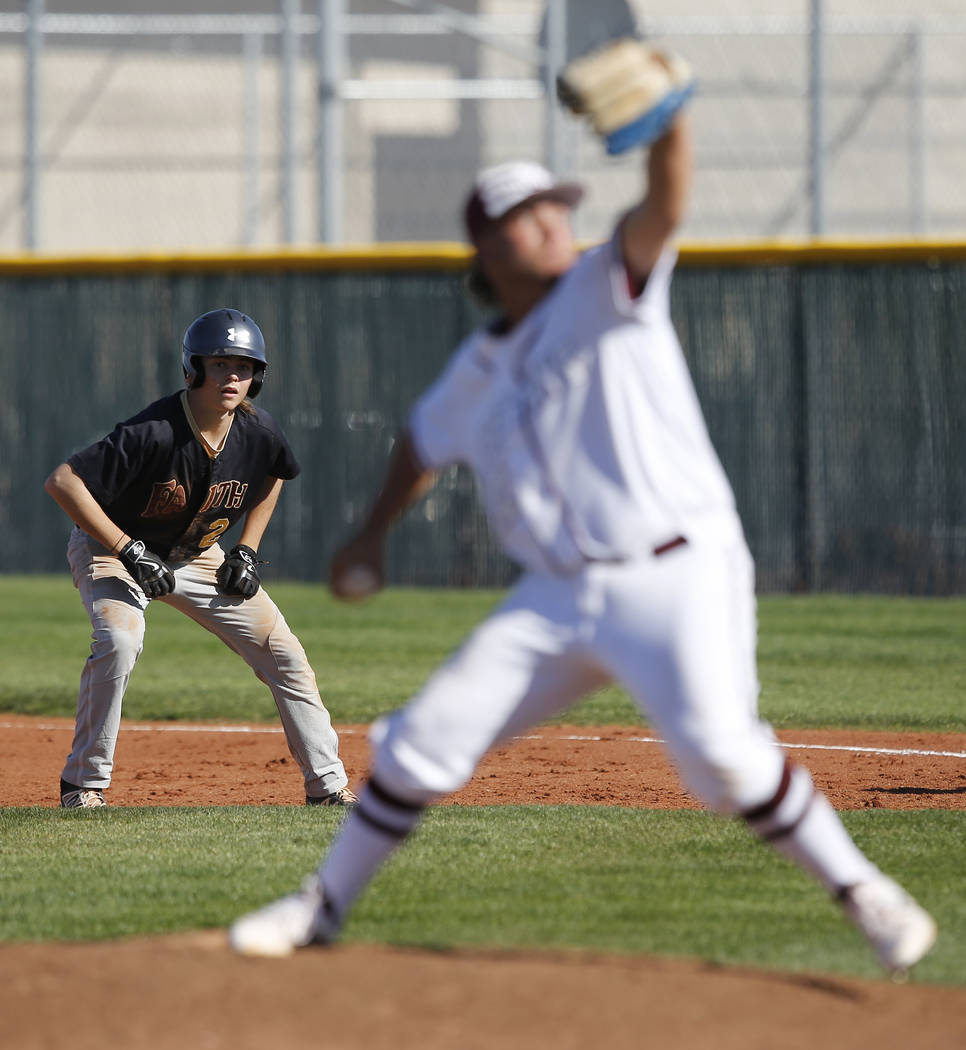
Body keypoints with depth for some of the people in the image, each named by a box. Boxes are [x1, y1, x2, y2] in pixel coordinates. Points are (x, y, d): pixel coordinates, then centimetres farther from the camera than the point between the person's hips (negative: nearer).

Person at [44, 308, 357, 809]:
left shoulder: (258, 431, -15)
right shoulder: (154, 432, -34)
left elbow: (272, 474, 11)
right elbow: (62, 482, -36)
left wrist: (247, 551, 1)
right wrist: (129, 552, -35)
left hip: (197, 556, 6)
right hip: (110, 548, -5)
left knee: (283, 653, -1)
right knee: (119, 639, -33)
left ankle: (327, 785, 10)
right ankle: (84, 783, -18)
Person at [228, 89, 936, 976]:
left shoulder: (604, 291, -2)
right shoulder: (480, 368, 13)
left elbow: (663, 211, -22)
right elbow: (427, 440, 34)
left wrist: (668, 118, -40)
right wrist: (373, 535, 32)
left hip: (677, 577, -5)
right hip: (558, 595, 5)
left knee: (719, 752, -26)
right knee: (426, 738, 4)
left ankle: (865, 893, -11)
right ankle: (323, 909, 21)